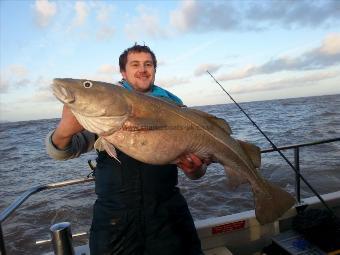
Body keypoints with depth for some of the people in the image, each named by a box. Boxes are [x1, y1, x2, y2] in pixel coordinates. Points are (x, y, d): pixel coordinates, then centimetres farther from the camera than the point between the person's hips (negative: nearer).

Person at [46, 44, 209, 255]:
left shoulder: (173, 104, 4)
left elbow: (196, 156, 5)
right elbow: (65, 150, -8)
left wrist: (196, 170, -17)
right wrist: (64, 132, -30)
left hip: (167, 209, 1)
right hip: (114, 214, 0)